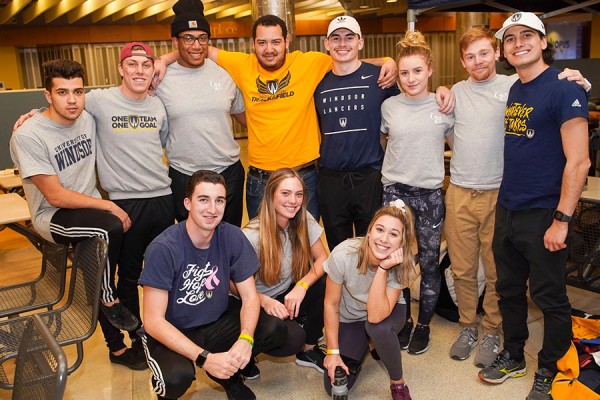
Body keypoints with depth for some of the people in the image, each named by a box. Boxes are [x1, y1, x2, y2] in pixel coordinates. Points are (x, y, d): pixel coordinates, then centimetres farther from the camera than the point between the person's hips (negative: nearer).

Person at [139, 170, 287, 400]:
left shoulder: (232, 237, -13)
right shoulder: (163, 248, -24)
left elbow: (250, 297, -9)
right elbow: (153, 321, -24)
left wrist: (245, 339, -29)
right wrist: (204, 358, -33)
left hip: (218, 322, 4)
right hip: (171, 333, -3)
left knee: (275, 331, -18)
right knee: (178, 376, -33)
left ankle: (228, 372, 9)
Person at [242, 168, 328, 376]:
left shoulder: (304, 220, -8)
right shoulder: (252, 235, -23)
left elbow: (322, 259, -5)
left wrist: (302, 285, -23)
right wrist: (265, 301, -32)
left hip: (289, 296, 6)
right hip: (256, 304, -5)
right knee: (293, 338, -31)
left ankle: (308, 350, 0)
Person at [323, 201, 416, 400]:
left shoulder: (401, 263, -28)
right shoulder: (343, 255, -31)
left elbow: (376, 316, -35)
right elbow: (331, 304, -16)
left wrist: (383, 269, -43)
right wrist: (333, 351, -11)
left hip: (386, 311, 0)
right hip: (349, 317, 1)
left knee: (379, 328, -37)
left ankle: (398, 383, -8)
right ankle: (363, 347, 21)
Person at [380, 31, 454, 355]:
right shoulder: (389, 106, 0)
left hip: (430, 193, -1)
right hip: (395, 190, 1)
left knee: (429, 263, 7)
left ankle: (424, 325, 25)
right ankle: (403, 321, 28)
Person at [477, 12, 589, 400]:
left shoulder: (564, 89, -12)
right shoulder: (513, 91, 9)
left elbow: (578, 161, -17)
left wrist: (561, 219, -19)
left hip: (543, 215, -7)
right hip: (507, 210, 7)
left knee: (550, 298, 8)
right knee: (509, 290, 17)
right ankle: (513, 356, 36)